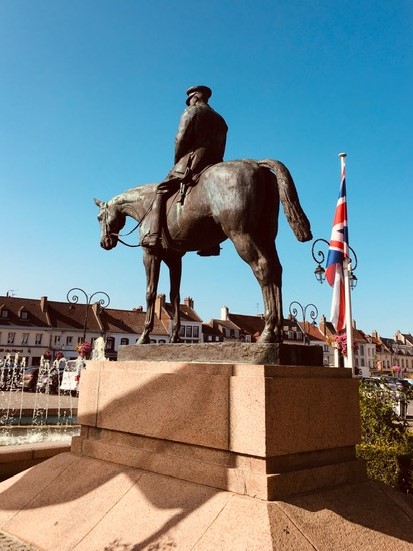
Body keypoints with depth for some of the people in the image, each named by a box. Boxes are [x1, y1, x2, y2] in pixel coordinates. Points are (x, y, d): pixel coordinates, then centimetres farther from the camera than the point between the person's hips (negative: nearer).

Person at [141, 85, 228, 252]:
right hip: (215, 166, 7)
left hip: (191, 162, -7)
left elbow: (180, 139, -7)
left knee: (161, 193, -3)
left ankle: (154, 236, -19)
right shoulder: (220, 120, 25)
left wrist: (176, 161, 5)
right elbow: (220, 150, 19)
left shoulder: (191, 111, 5)